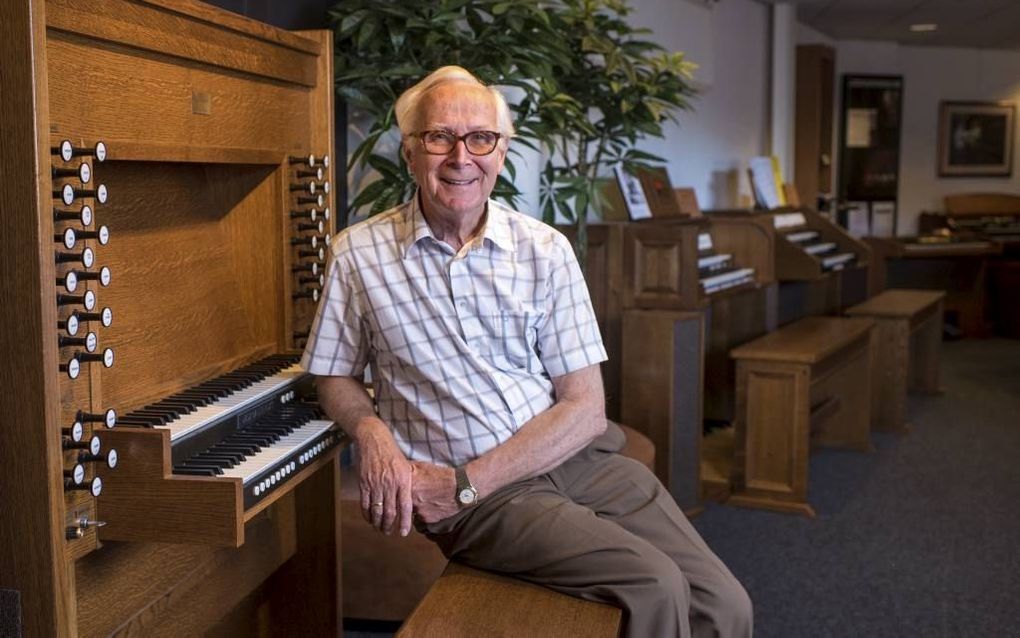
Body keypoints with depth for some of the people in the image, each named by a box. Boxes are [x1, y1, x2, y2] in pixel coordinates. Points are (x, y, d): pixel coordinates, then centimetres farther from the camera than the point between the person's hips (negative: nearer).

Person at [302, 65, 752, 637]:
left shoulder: (545, 249, 2)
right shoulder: (359, 254, 1)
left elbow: (586, 407, -2)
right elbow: (336, 379, 13)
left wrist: (465, 482, -12)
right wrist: (371, 432, -11)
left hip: (579, 458, 3)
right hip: (475, 496, -2)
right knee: (657, 589, -23)